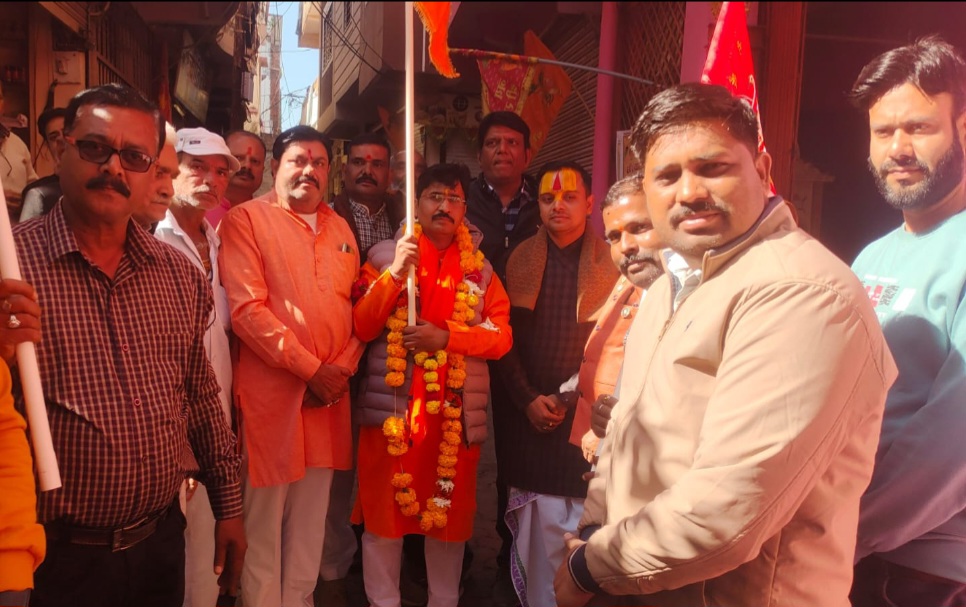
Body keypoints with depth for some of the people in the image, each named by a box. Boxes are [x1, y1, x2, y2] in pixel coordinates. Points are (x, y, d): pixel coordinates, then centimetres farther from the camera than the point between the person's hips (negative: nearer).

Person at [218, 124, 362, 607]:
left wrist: (343, 368, -3)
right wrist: (311, 369, -14)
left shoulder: (339, 228, 15)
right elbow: (246, 309, -14)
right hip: (270, 390, -5)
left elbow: (358, 304, 13)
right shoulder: (246, 219, -4)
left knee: (310, 516, 15)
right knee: (263, 517, 4)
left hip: (330, 394, 6)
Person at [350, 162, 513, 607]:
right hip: (392, 407, -2)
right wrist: (395, 272, -15)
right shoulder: (386, 255, 5)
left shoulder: (479, 268, 10)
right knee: (384, 510, 4)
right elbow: (361, 327, -4)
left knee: (449, 514, 11)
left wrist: (446, 337, -13)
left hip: (455, 411, 2)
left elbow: (501, 336, 1)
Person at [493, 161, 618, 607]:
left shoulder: (610, 262, 1)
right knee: (538, 529, 4)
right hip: (530, 417, 2)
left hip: (587, 417, -1)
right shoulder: (521, 259, 8)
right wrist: (528, 399, -2)